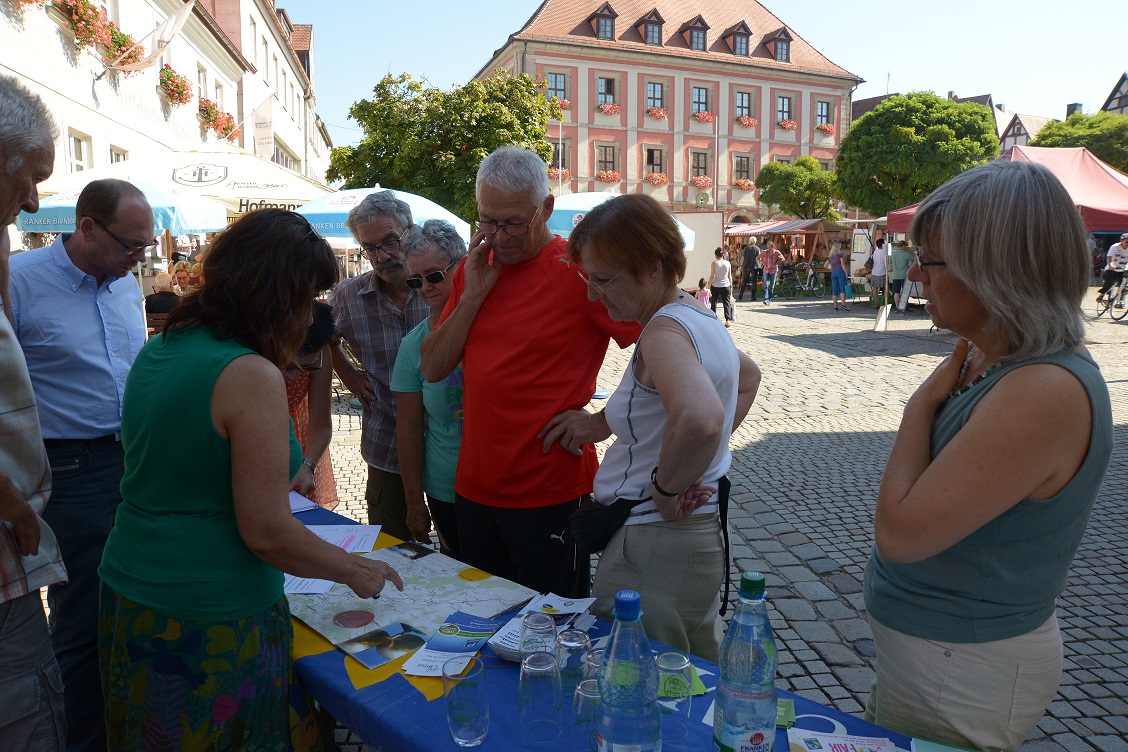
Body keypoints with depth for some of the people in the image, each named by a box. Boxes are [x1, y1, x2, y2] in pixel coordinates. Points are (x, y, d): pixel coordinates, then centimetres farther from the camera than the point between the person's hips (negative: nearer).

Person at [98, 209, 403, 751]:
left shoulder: (157, 351, 2)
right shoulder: (251, 377, -23)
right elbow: (267, 533, -21)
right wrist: (353, 570, -8)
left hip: (126, 597, 8)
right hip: (210, 620, -8)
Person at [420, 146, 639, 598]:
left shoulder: (579, 269, -12)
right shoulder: (473, 269, 8)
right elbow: (432, 369, 4)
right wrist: (473, 294, -7)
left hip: (550, 494, -6)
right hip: (475, 489, 6)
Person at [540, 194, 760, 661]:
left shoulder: (664, 329, -21)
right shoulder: (697, 317, 9)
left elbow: (700, 418, -41)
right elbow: (748, 377, 27)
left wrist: (666, 486, -23)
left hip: (653, 549, -10)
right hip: (701, 536, 10)